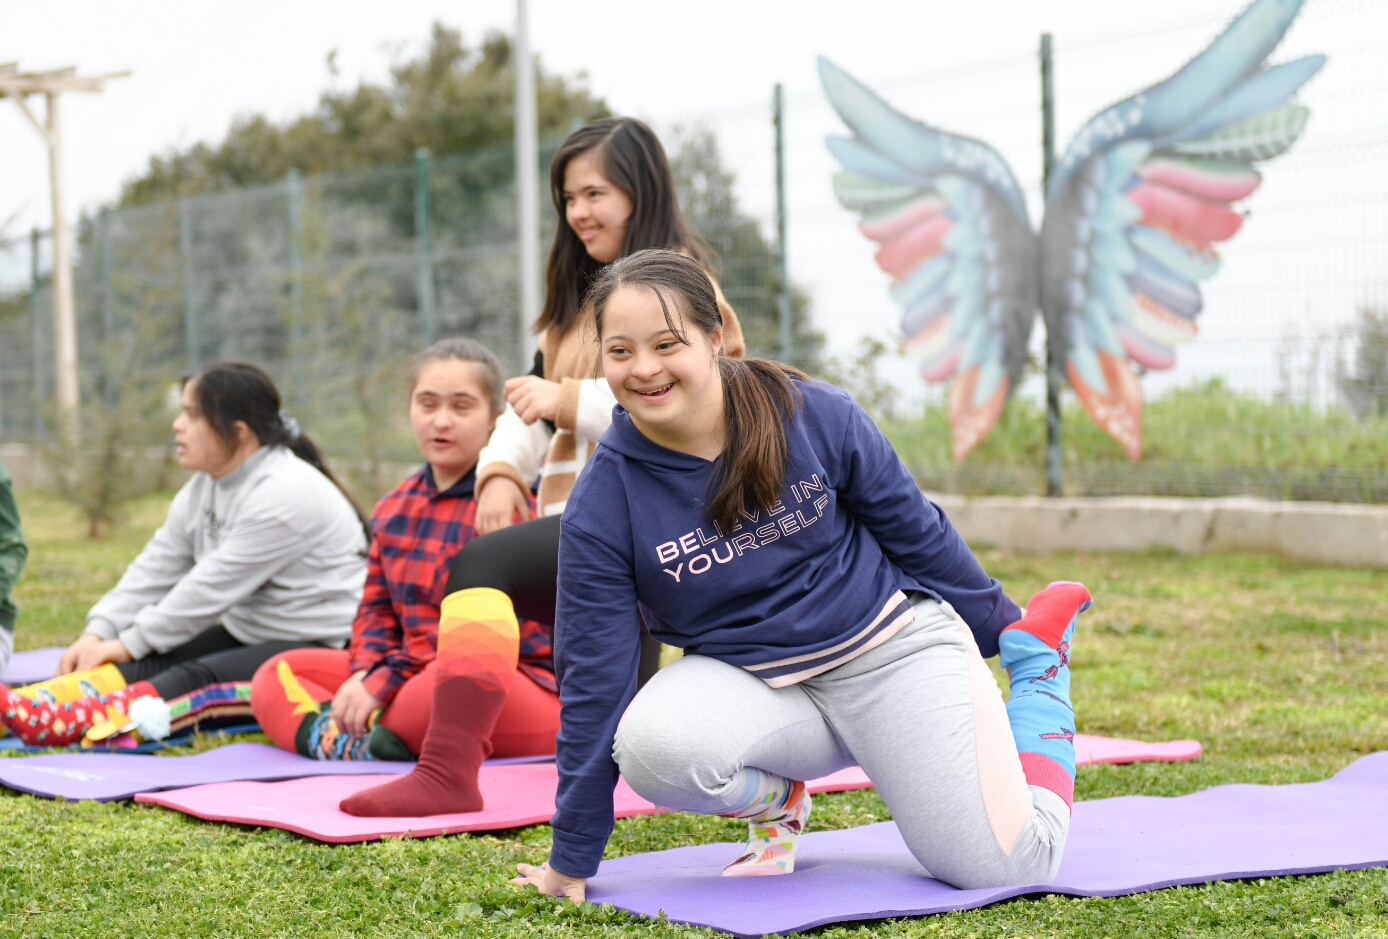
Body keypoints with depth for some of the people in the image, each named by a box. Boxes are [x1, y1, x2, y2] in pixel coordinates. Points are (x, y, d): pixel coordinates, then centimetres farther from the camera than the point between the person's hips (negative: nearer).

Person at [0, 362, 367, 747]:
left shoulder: (285, 493, -21)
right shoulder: (203, 489, 10)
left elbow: (210, 588, -22)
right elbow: (156, 569, 7)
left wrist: (131, 644, -18)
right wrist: (97, 635, -8)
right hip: (248, 635, 9)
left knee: (198, 678, -29)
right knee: (153, 662, -13)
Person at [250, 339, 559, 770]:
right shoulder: (395, 507, 14)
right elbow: (376, 608, 12)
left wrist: (384, 685, -23)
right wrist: (367, 674, -11)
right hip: (416, 675, 8)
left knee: (455, 681, -43)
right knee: (277, 674, 1)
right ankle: (350, 742, -30)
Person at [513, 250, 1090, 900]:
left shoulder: (813, 415, -11)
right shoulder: (603, 502, -11)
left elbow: (914, 529, 5)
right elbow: (594, 676, -8)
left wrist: (998, 626, 17)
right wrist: (571, 862, -6)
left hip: (890, 646, 0)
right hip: (748, 680, 0)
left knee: (1008, 866, -10)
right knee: (650, 746, -33)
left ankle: (1036, 668, 20)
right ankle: (775, 798, 2)